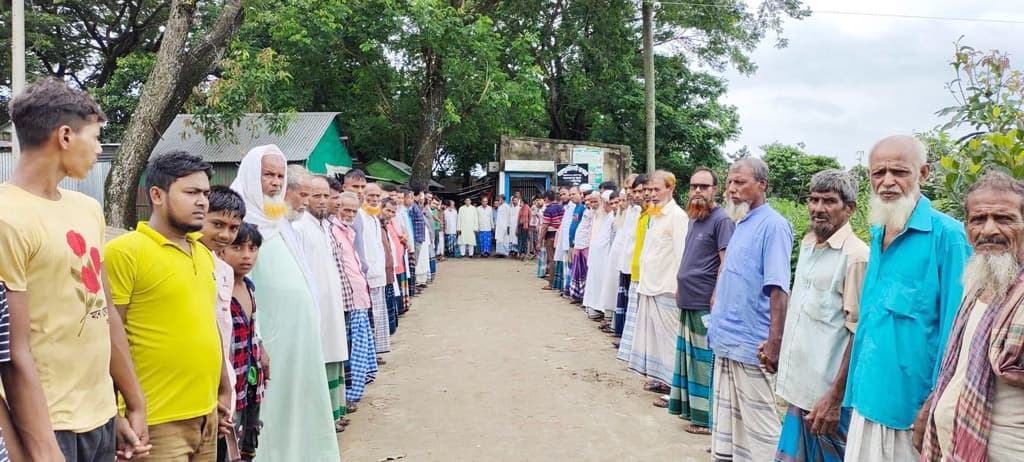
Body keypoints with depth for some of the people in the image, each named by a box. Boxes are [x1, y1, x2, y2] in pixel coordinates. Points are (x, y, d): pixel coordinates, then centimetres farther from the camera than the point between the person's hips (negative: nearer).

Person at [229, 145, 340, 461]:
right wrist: (254, 341, -18)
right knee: (272, 406, 1)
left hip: (299, 329, 8)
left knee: (298, 398, 15)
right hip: (269, 331, -8)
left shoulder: (278, 219, 15)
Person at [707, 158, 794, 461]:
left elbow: (778, 289, -20)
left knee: (758, 425, 1)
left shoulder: (772, 225, -13)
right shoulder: (741, 223, 13)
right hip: (727, 339, 9)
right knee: (726, 420, 18)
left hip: (750, 344, -9)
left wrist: (775, 342, -25)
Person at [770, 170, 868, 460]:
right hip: (799, 387, 7)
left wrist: (835, 398, -18)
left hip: (827, 394, -7)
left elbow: (859, 334, -17)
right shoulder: (807, 244, 9)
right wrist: (777, 343, 18)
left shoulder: (856, 256, -15)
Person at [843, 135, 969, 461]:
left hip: (912, 402, -6)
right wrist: (855, 390, 15)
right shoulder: (877, 233, 9)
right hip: (869, 395, 6)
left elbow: (954, 324, -13)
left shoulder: (946, 234, -12)